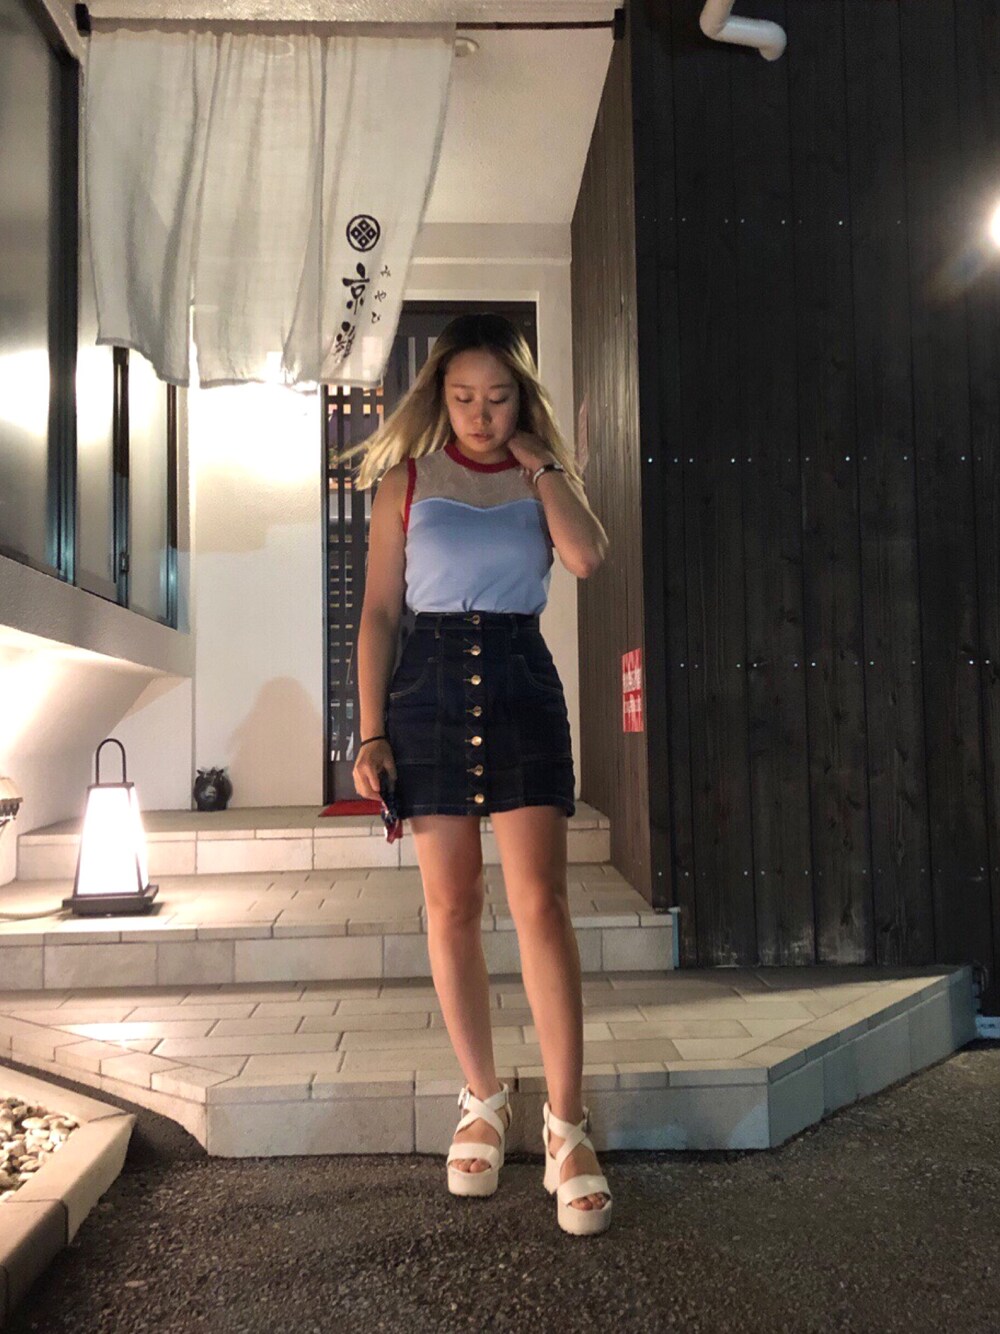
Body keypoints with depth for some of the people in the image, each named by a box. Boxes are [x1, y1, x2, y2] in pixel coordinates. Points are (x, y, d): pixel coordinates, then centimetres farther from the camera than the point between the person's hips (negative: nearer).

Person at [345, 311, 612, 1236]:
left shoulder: (545, 479, 10)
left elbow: (588, 558, -11)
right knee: (452, 908, 5)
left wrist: (535, 461, -3)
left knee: (540, 902, -9)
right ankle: (484, 1104, 21)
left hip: (522, 684, 0)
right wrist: (372, 732, -2)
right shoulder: (407, 479, 9)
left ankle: (567, 1128, -1)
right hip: (430, 684, 1)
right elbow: (378, 612, 5)